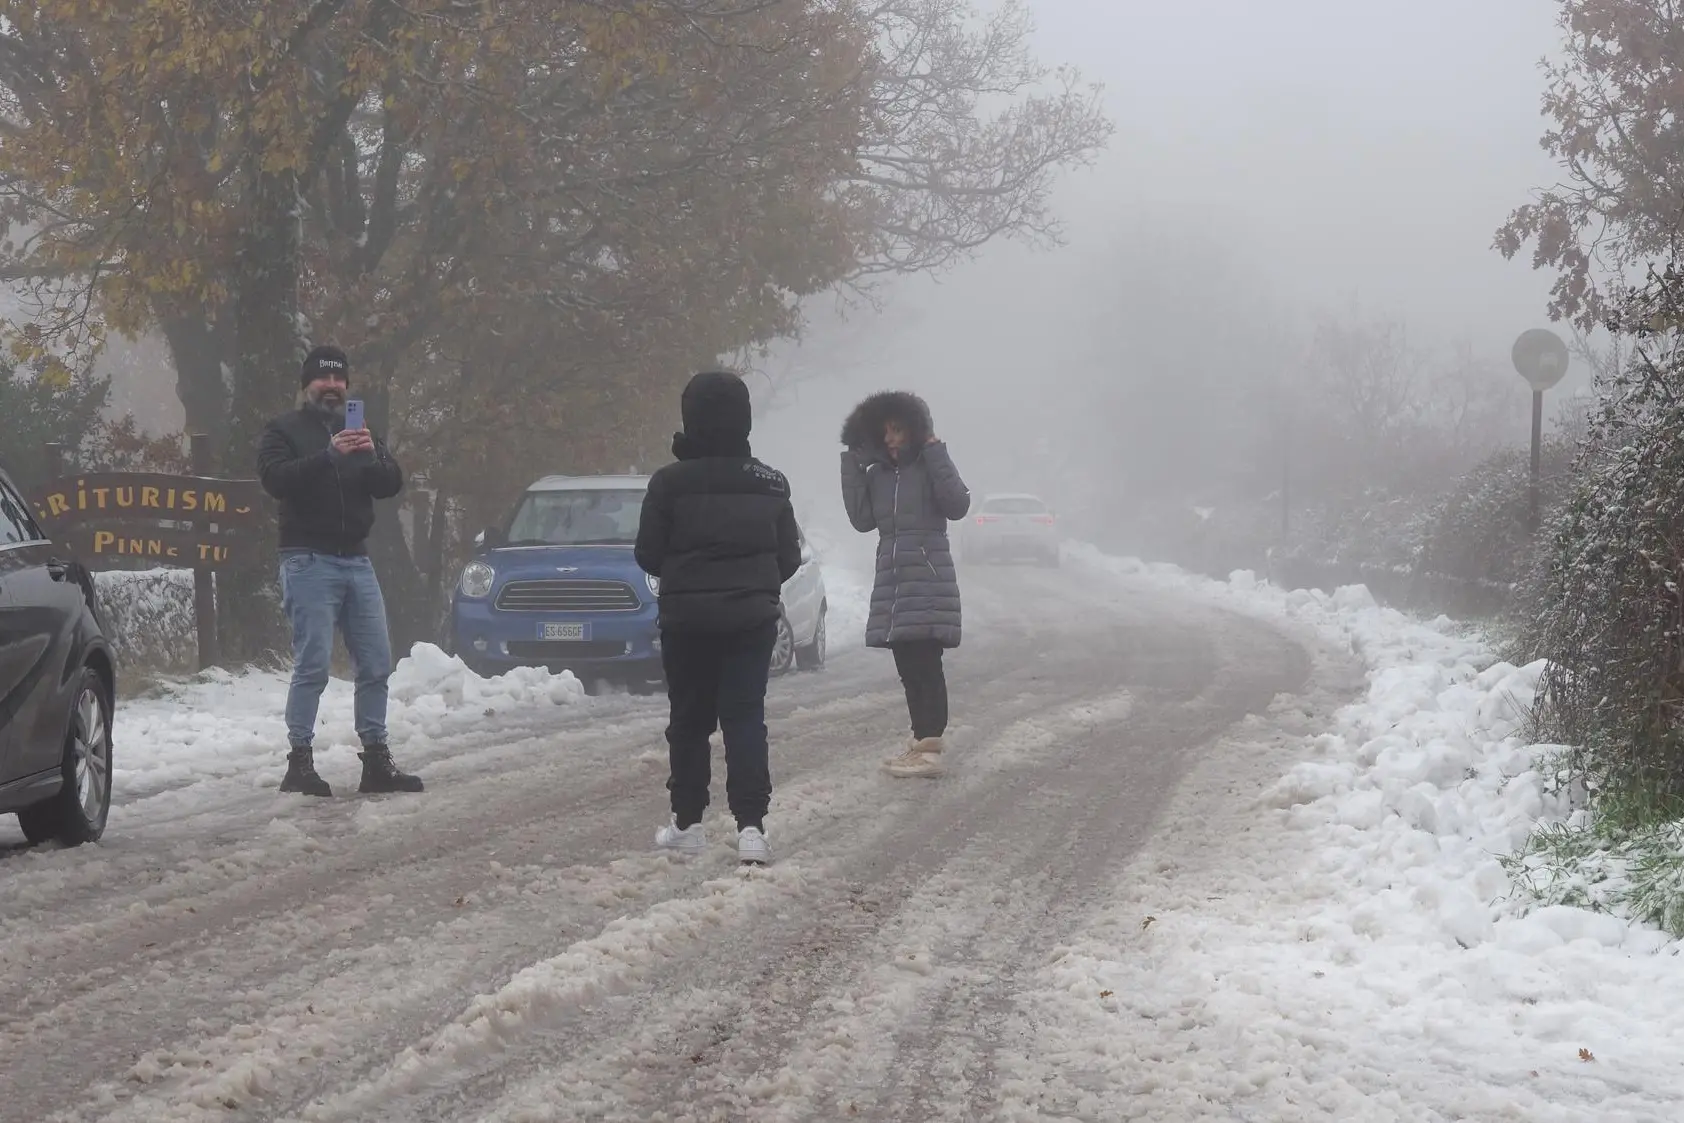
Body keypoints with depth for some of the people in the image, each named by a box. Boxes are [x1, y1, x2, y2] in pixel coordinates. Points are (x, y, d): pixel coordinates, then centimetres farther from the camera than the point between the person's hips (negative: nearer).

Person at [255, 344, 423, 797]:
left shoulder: (359, 430, 20)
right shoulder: (284, 430, 4)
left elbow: (392, 484, 8)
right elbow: (275, 478, -15)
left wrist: (374, 456, -13)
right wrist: (329, 455, -26)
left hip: (356, 560, 6)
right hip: (309, 560, -6)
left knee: (376, 665, 4)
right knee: (312, 666, -12)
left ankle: (376, 761, 10)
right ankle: (299, 763, -9)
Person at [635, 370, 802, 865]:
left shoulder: (669, 483, -10)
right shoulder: (771, 484, 0)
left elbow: (648, 555, -5)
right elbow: (789, 557, 5)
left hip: (687, 617, -2)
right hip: (753, 616, 2)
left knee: (689, 719, 11)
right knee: (746, 718, 2)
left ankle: (686, 823, 15)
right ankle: (751, 825, -10)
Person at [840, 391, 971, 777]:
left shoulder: (930, 467, -2)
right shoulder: (877, 474, 13)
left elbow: (957, 505, -15)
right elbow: (863, 520, 5)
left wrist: (935, 453, -17)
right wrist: (852, 466, 1)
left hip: (928, 579, -7)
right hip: (892, 581, 7)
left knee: (925, 664, -13)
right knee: (908, 666, 10)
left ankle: (930, 749, -16)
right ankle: (921, 739, 17)